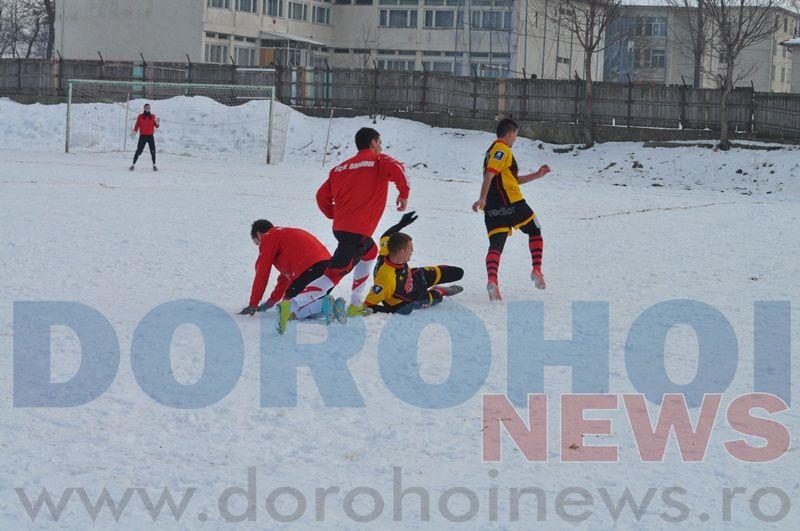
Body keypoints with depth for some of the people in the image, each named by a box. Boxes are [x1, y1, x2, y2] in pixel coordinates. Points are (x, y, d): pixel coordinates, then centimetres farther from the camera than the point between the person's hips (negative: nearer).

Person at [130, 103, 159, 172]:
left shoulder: (153, 116, 6)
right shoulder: (140, 117, 3)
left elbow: (156, 126, 6)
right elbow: (137, 125, 3)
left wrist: (157, 123, -16)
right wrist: (134, 131, -14)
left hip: (150, 136, 1)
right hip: (142, 136, -1)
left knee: (153, 151, -4)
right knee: (138, 151, -4)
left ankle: (154, 165, 5)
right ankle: (133, 165, 1)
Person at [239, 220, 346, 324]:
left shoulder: (268, 238, 9)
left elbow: (262, 274, 8)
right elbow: (287, 273, 40)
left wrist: (253, 305, 15)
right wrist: (272, 301, 45)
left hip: (311, 269, -9)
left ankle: (323, 305, -21)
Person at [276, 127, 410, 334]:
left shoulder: (341, 168, 19)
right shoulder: (379, 161, 4)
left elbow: (322, 196, 14)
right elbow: (397, 170, -18)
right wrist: (404, 194, -3)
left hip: (340, 227, 7)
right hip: (358, 231, -7)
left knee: (370, 251, 33)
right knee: (334, 274, -12)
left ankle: (355, 305, 30)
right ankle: (291, 307, -30)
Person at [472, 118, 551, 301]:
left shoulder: (492, 150, 26)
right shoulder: (502, 150, -5)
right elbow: (490, 174, -20)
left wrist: (537, 175, 31)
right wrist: (482, 198, -30)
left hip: (492, 209, 8)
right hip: (512, 204, -8)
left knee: (495, 245, -3)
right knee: (535, 231, 16)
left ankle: (492, 280, -27)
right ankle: (536, 270, 9)